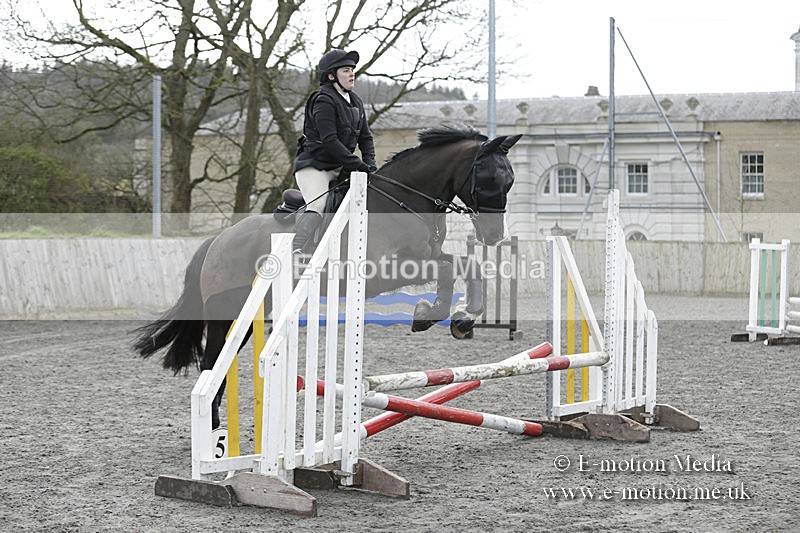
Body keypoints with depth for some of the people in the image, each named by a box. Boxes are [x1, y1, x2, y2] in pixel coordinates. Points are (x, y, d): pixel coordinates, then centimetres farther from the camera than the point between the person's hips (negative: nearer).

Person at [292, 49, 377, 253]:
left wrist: (370, 163, -5)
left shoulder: (356, 102, 12)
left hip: (338, 167, 9)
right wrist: (359, 165, -23)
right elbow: (329, 141, -23)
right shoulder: (324, 101, -15)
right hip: (313, 165, -9)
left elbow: (365, 137, 15)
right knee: (319, 205, -29)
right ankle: (297, 253, -36)